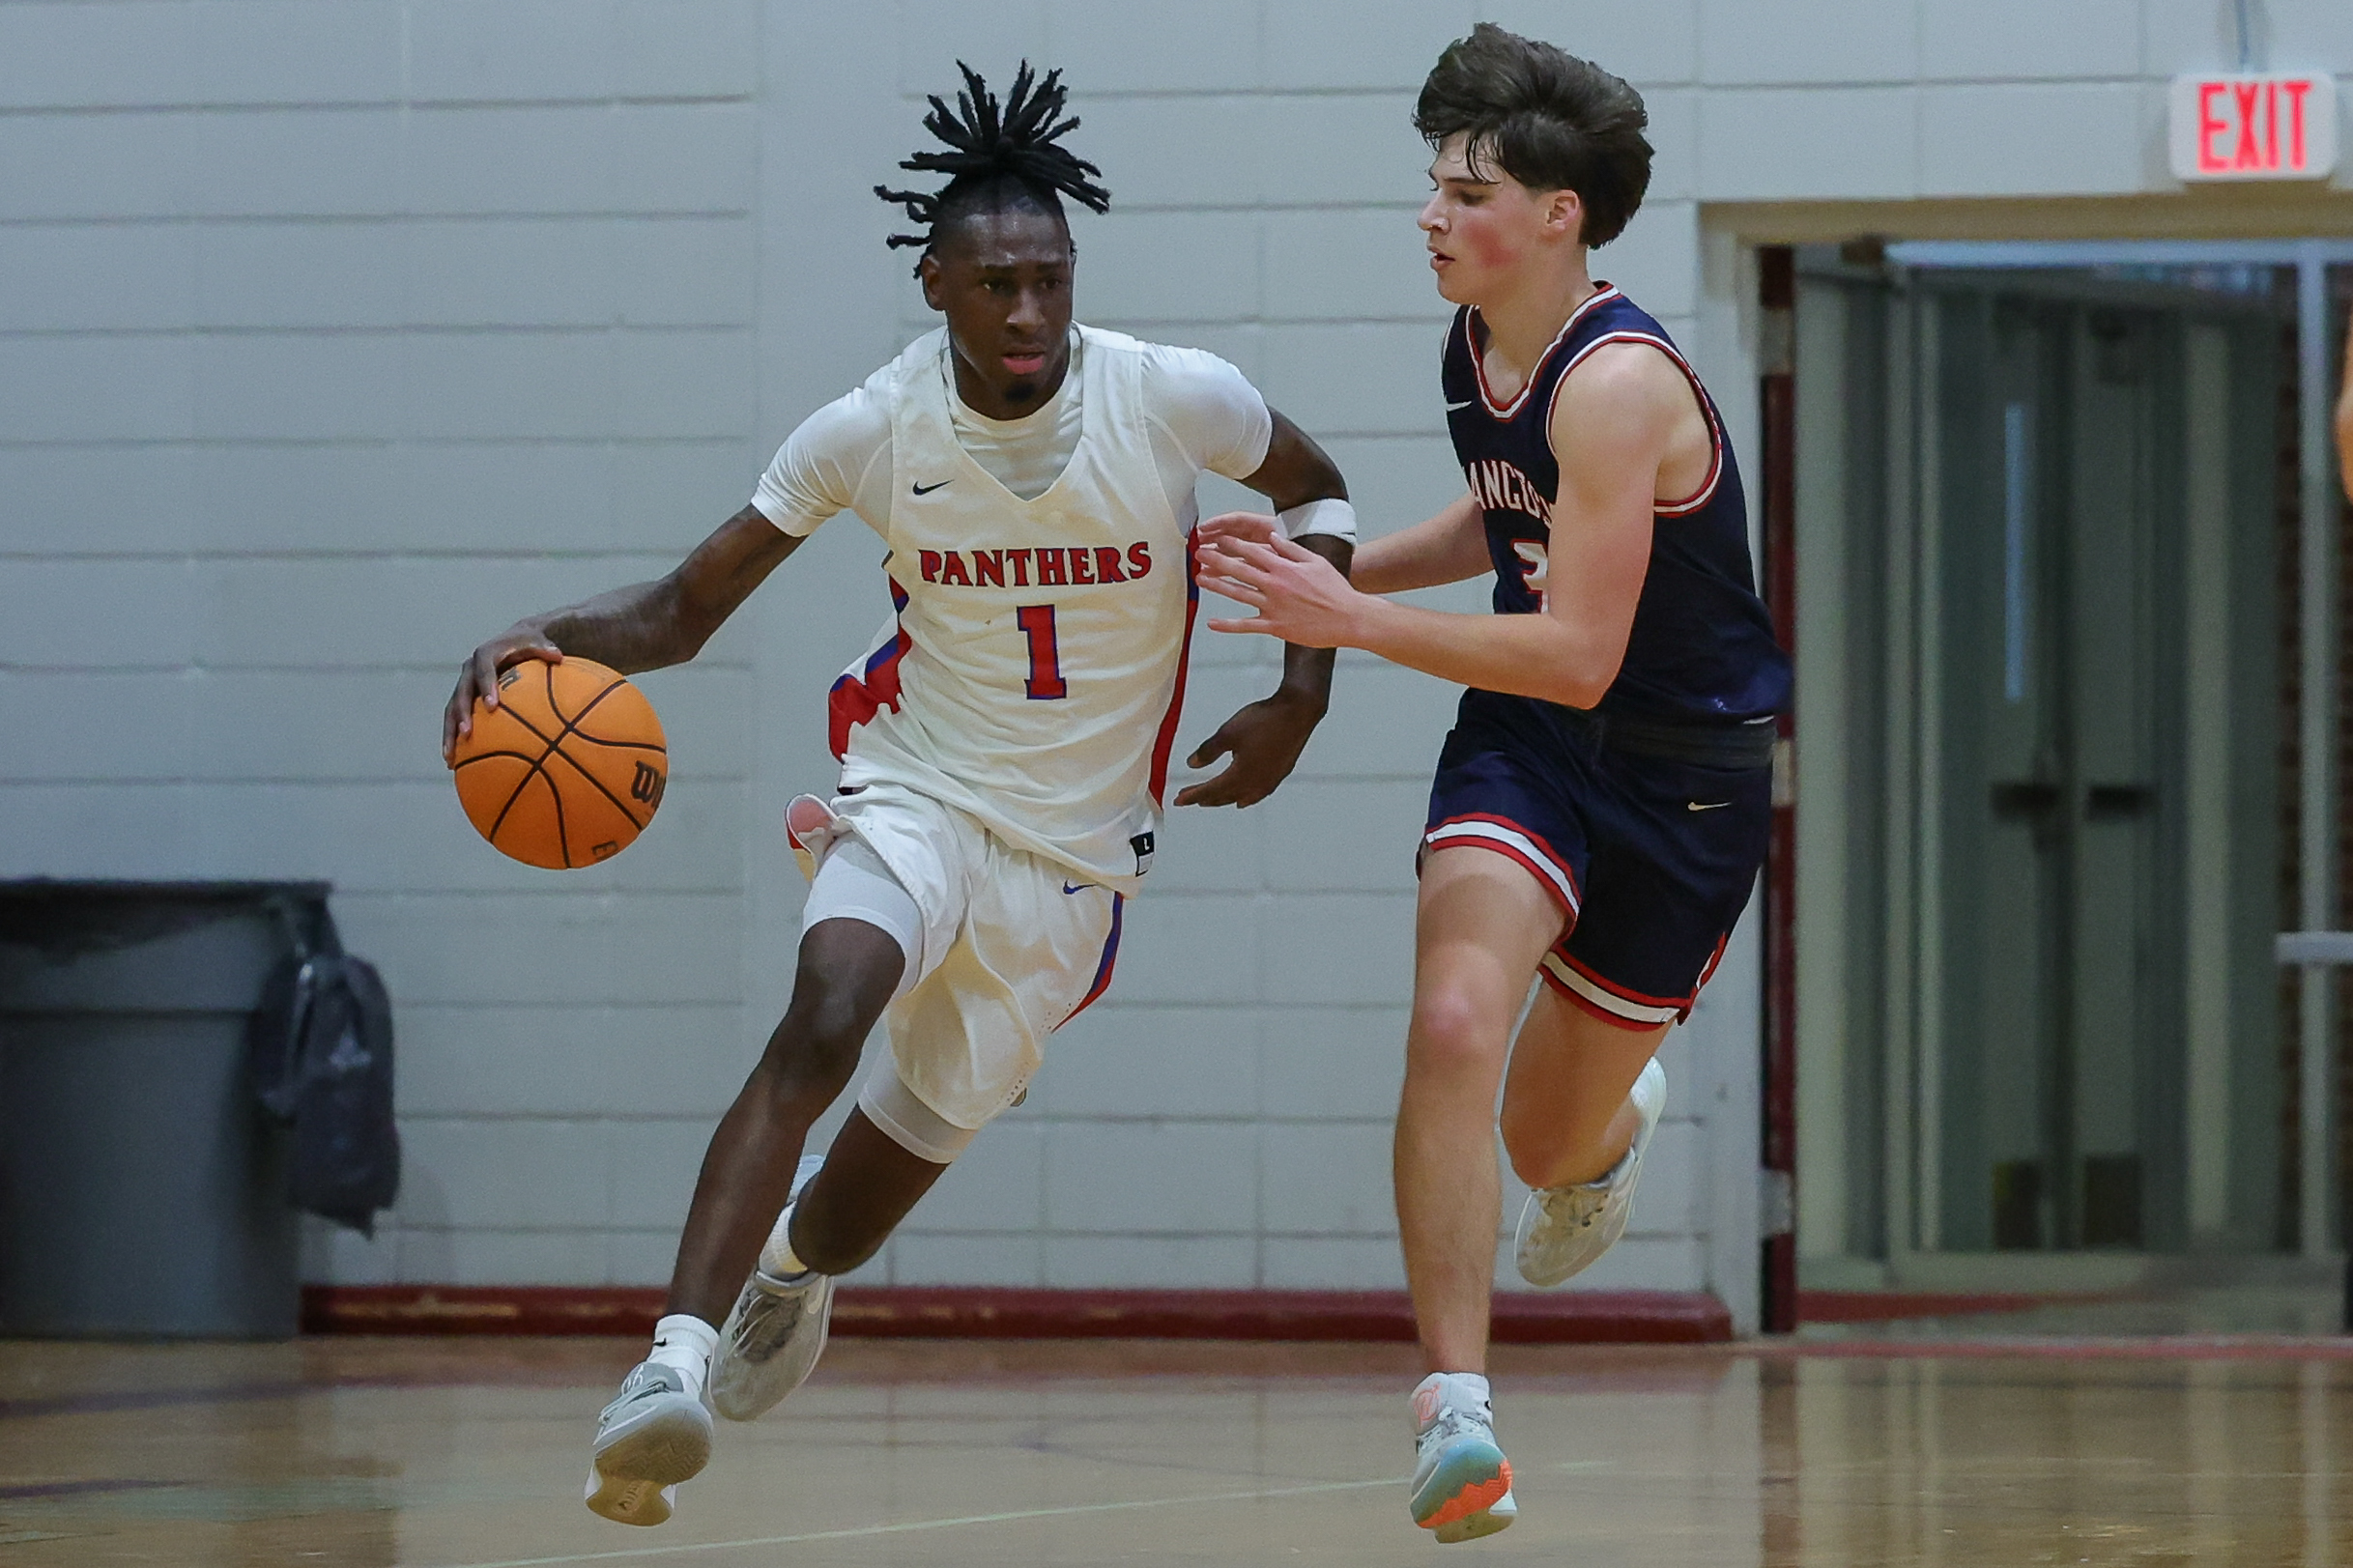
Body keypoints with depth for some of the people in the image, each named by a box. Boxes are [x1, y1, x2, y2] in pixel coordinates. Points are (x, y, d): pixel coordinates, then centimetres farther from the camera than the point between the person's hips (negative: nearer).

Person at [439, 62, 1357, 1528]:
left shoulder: (1173, 399, -14)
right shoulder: (874, 430, -12)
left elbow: (1315, 490, 8)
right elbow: (685, 609, -5)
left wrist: (1301, 698, -3)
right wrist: (545, 638, -25)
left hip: (1075, 848, 2)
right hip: (919, 796, -1)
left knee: (912, 1138, 9)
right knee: (825, 1016, -32)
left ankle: (791, 1261, 47)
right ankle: (675, 1363, -39)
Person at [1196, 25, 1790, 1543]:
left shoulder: (1617, 384, -26)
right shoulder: (1477, 348, 0)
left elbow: (1576, 658, -29)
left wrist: (1341, 619, -29)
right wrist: (1335, 565, 7)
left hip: (1685, 781, -5)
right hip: (1526, 741, 5)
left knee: (1551, 1142, 10)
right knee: (1455, 1022, -24)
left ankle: (1611, 1124, 52)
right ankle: (1457, 1415, -23)